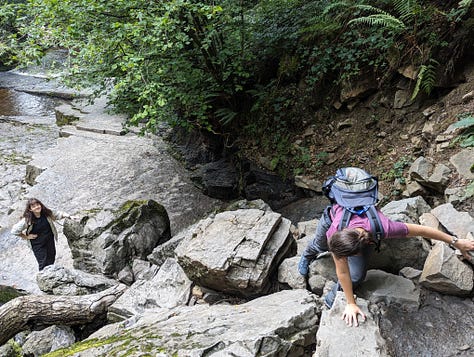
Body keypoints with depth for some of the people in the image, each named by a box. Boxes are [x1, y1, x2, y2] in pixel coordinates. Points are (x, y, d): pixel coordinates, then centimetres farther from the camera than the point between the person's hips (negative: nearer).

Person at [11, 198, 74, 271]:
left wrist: (69, 217, -8)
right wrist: (26, 237, -10)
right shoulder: (27, 220, -19)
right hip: (38, 245, -4)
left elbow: (58, 214, 4)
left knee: (51, 262, 14)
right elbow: (14, 230, -13)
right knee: (43, 265, -4)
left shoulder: (47, 213, -10)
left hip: (50, 242, 4)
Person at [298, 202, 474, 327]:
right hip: (336, 213, 0)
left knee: (356, 276, -9)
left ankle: (333, 300, 20)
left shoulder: (383, 228, -47)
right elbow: (342, 272, -33)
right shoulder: (333, 233, -46)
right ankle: (307, 255, 64)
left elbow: (421, 230, -30)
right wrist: (351, 303, -23)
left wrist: (456, 242, -17)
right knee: (320, 245, 28)